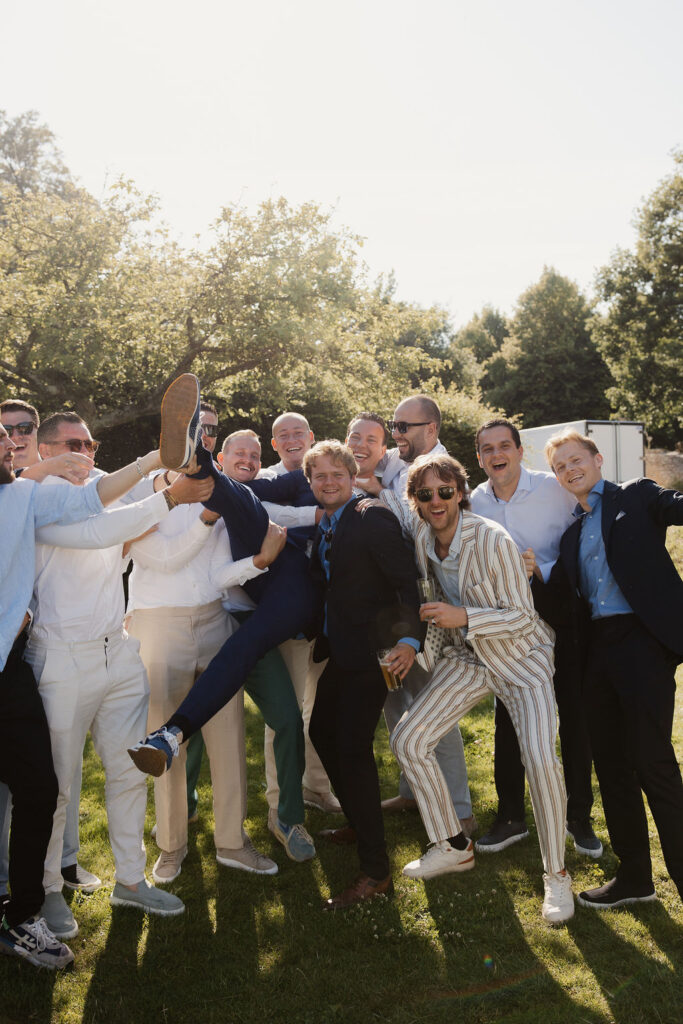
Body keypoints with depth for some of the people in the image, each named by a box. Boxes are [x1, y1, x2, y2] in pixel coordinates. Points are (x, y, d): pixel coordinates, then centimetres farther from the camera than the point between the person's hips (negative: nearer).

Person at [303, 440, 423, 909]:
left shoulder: (373, 518, -14)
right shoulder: (323, 527, 11)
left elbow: (409, 580, -19)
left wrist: (410, 638, -27)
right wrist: (319, 633, 7)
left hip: (371, 650, -9)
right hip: (339, 651, 10)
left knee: (353, 747, -11)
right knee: (322, 731, 20)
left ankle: (376, 872, 0)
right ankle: (360, 824, 40)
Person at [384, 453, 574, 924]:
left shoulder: (492, 540, -25)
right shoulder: (421, 537, -8)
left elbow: (523, 617, -20)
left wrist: (462, 616, -31)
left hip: (522, 655, -6)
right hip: (467, 657, 6)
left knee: (541, 759, -24)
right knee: (408, 740, -2)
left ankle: (557, 874, 1)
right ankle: (454, 847, 17)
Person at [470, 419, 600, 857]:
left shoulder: (555, 489, -10)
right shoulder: (474, 502, 1)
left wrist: (542, 570, -25)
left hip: (559, 613, -3)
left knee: (575, 715, 4)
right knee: (508, 717, 9)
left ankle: (579, 816, 23)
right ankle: (512, 816, 25)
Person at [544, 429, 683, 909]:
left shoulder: (637, 497, 2)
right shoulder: (572, 530, 19)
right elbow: (566, 595, 14)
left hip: (642, 639, -7)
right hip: (598, 646, 7)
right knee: (610, 762, 12)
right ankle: (634, 875, 26)